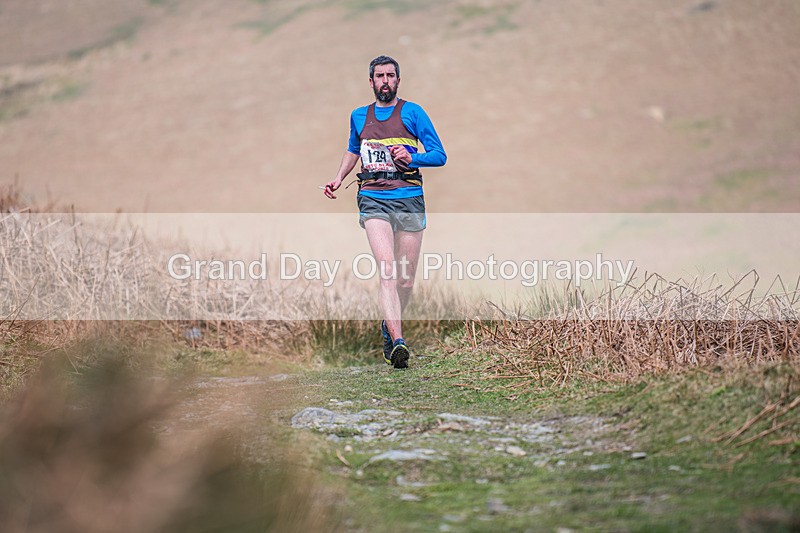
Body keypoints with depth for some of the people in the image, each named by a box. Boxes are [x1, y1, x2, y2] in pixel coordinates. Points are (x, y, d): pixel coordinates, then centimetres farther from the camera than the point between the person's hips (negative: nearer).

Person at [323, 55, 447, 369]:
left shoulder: (412, 113, 5)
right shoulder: (359, 116, 16)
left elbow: (439, 155, 3)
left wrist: (412, 158, -15)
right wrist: (338, 179, 22)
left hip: (409, 199, -1)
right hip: (373, 199, 1)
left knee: (406, 278, 3)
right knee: (388, 269, -18)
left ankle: (389, 326, 29)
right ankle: (398, 341, -28)